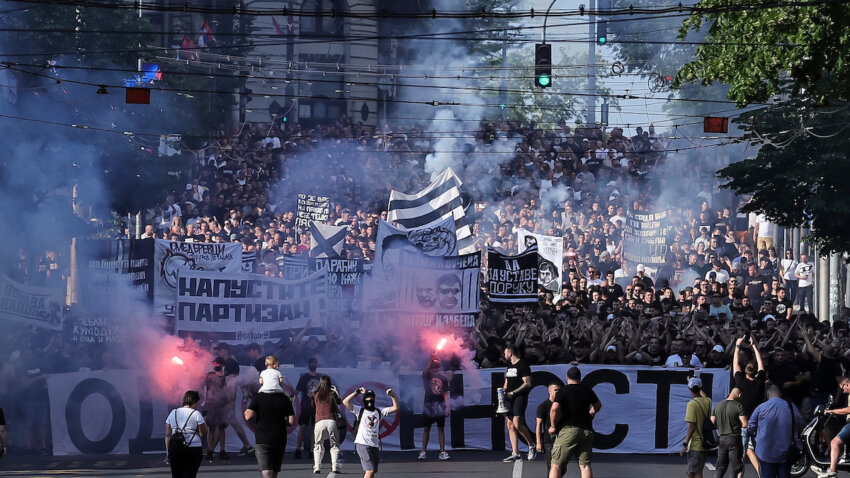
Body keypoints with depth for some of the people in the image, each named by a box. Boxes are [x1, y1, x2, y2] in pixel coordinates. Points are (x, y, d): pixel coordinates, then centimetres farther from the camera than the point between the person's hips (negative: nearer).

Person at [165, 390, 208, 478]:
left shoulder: (173, 413, 10)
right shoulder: (196, 414, -4)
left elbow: (168, 435, 9)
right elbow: (202, 434, -3)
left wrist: (167, 451, 14)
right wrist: (204, 424, 14)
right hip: (193, 450, -4)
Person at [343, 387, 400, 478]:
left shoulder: (379, 412, 16)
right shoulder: (360, 410, 7)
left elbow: (395, 408, 12)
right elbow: (345, 402, -4)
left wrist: (393, 395, -1)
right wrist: (356, 392, -5)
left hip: (375, 445, 5)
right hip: (362, 444, -5)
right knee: (370, 470, -17)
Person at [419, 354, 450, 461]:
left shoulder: (443, 378, 7)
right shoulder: (427, 376, 2)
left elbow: (445, 393, 7)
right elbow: (426, 370, -22)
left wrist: (447, 406, -2)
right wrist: (431, 359, -36)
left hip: (440, 405, 1)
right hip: (429, 404, -1)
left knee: (441, 429, 3)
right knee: (426, 429, 3)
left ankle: (442, 451, 5)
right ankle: (423, 451, 8)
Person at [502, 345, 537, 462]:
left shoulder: (523, 365, -6)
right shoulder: (509, 366, 20)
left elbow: (527, 383, -13)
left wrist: (513, 393, -16)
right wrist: (503, 392, 7)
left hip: (520, 397, -8)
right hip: (509, 399, 8)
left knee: (517, 423, -19)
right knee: (510, 425, 1)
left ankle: (531, 445, 1)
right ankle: (515, 454, 1)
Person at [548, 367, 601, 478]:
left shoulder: (563, 391, -3)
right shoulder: (587, 390, 12)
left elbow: (554, 409, -17)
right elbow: (598, 405, 30)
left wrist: (553, 426, -3)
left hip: (568, 429, -4)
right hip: (586, 430, 4)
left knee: (556, 465, -2)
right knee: (585, 465, 5)